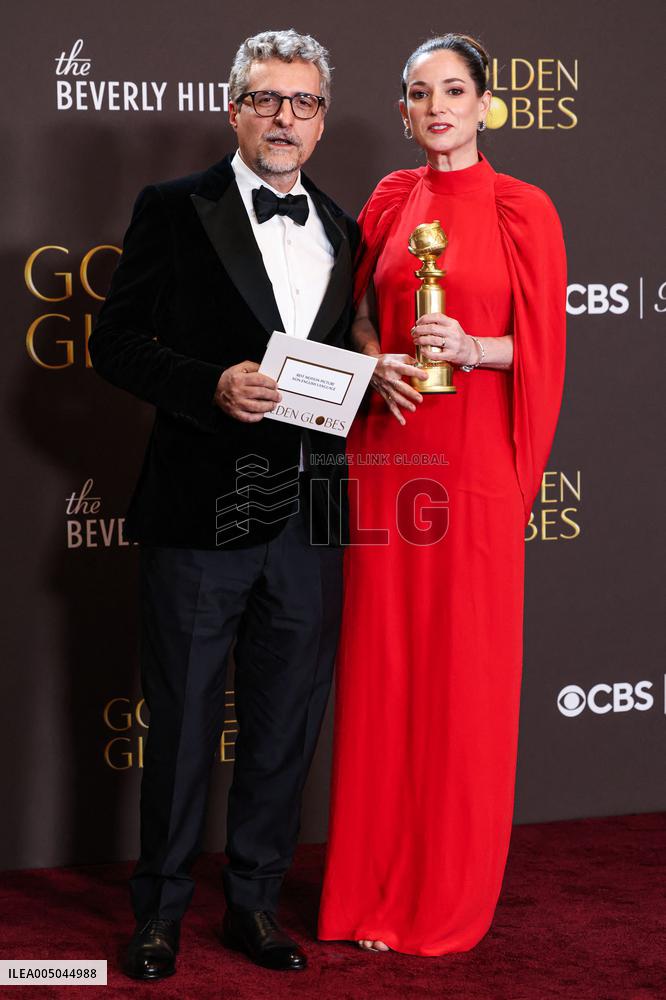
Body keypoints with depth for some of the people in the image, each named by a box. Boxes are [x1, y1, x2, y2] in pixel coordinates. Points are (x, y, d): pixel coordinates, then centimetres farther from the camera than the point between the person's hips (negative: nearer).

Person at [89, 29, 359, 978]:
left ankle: (255, 902, 27)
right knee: (182, 722, 6)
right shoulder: (174, 210, 0)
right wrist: (211, 384, -17)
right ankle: (161, 908, 22)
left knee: (285, 722, 12)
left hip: (309, 517, 4)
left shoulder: (342, 232, 14)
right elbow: (115, 340, -3)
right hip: (201, 511, -4)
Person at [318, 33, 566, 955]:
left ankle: (451, 891, 15)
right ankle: (376, 881, 18)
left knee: (465, 665, 1)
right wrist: (377, 365, -4)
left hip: (474, 456, -3)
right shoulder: (387, 202, 11)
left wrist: (471, 350, -19)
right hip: (387, 451, 3)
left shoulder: (522, 211, -1)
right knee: (383, 656, 6)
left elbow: (541, 343, -1)